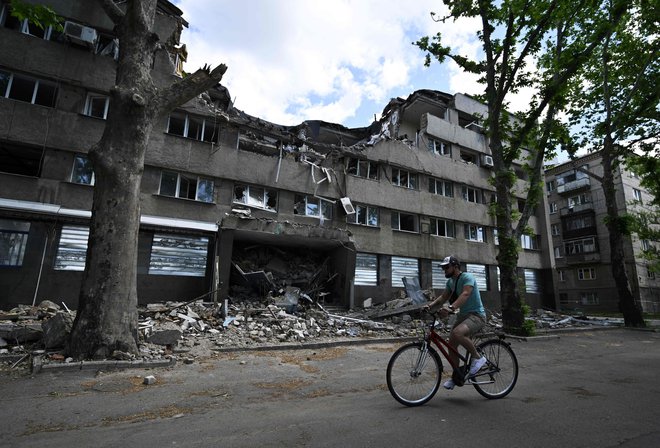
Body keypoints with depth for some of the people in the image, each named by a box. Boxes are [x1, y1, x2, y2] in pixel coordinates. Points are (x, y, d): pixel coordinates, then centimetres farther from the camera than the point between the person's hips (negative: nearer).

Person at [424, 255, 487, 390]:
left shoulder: (467, 277, -17)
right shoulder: (450, 281, 9)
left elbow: (465, 294, -34)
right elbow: (443, 297, 7)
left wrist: (450, 308, -49)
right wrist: (430, 305, -12)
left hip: (476, 315, -8)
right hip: (463, 315, 8)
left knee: (457, 333, -34)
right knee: (451, 346, 3)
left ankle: (478, 357, -11)